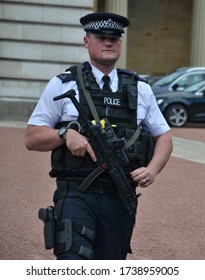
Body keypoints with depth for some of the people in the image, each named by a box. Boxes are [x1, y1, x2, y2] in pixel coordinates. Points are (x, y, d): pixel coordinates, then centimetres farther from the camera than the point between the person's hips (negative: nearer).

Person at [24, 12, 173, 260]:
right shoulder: (62, 86, 5)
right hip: (77, 194, -3)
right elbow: (31, 138, 5)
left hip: (121, 199, 3)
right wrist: (65, 134, -14)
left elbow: (163, 136, 19)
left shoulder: (140, 90, 13)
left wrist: (152, 170, 0)